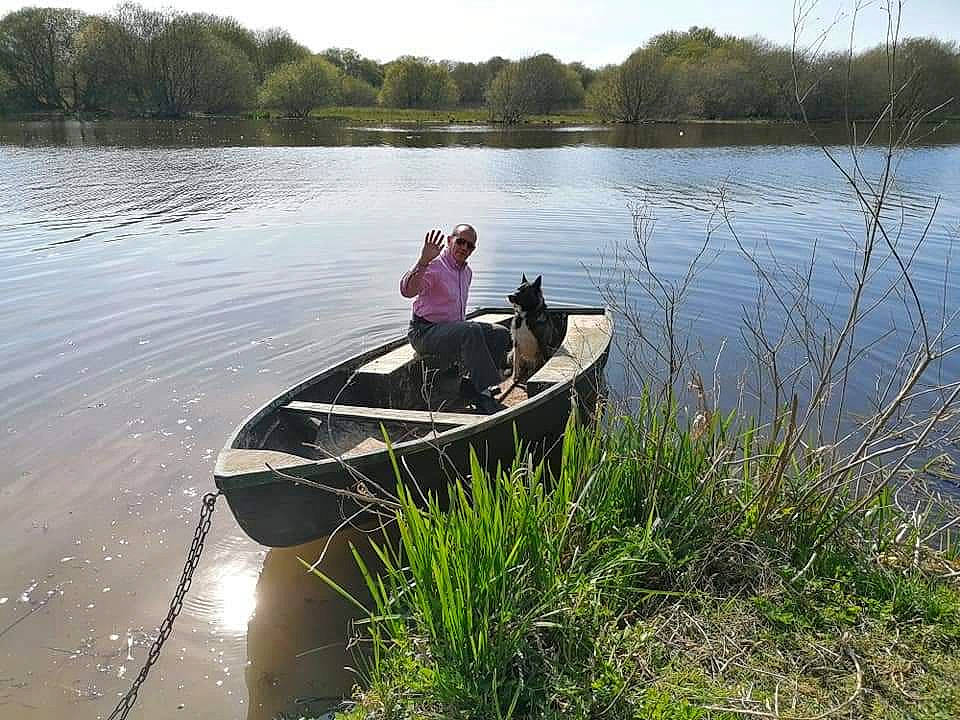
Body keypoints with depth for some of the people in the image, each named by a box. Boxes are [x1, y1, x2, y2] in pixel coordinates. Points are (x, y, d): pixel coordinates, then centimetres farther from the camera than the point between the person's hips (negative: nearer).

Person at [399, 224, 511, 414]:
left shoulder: (467, 271, 14)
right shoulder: (434, 265, -13)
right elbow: (407, 290, -33)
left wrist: (460, 325, 18)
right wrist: (423, 261, -44)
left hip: (452, 329, 9)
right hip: (425, 332, -9)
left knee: (501, 334, -4)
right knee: (471, 332, -35)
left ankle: (472, 387, -5)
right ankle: (486, 398, -33)